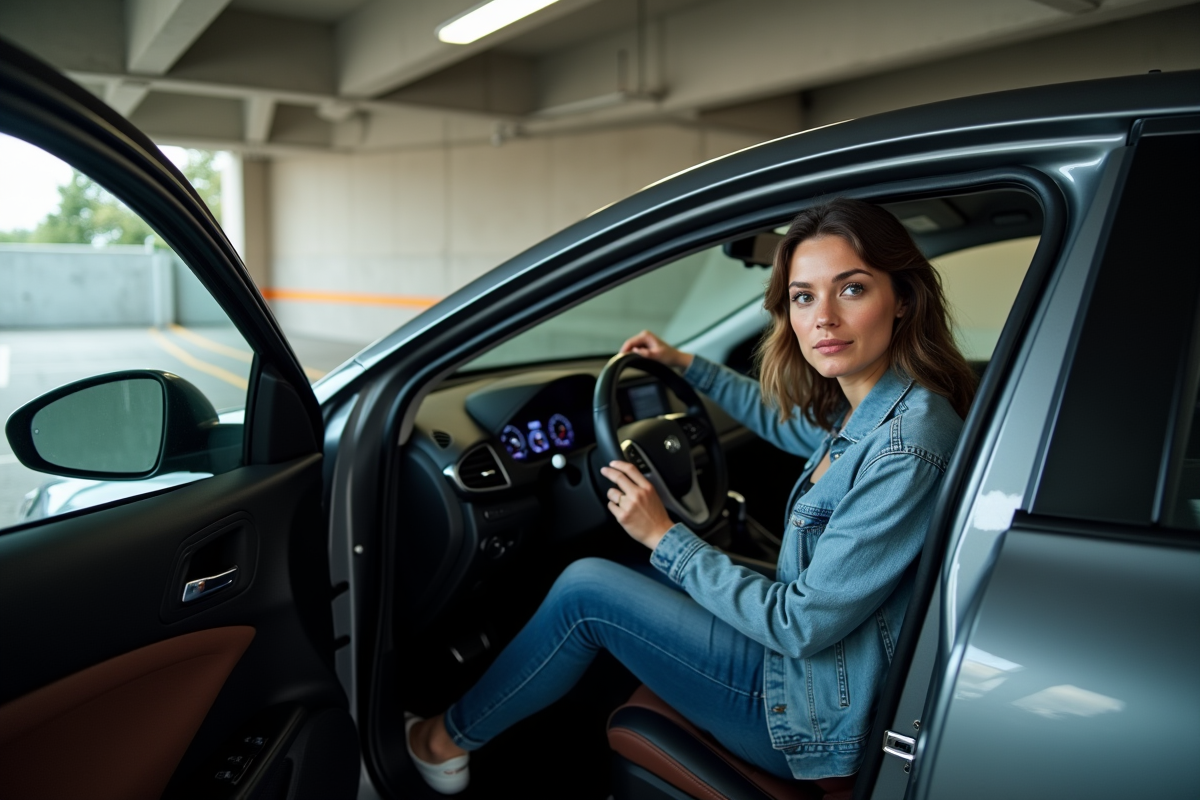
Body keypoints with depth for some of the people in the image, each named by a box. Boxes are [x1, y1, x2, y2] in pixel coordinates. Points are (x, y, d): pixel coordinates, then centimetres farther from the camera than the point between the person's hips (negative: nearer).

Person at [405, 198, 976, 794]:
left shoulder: (907, 447, -29)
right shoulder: (865, 409, -1)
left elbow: (804, 624, -26)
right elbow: (785, 422, 24)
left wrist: (665, 538, -18)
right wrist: (686, 363, 26)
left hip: (825, 716, -9)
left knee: (586, 590, -9)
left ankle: (451, 737, 16)